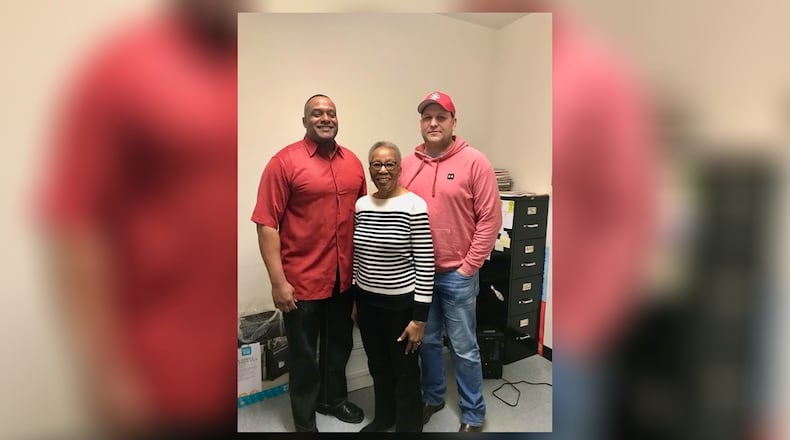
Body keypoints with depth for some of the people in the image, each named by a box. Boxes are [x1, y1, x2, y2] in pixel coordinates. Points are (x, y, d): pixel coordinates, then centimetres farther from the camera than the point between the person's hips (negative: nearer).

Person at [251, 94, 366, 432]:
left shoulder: (353, 162, 5)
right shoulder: (284, 162, -11)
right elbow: (267, 225, -14)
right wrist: (278, 281, -17)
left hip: (344, 277, 5)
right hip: (302, 279, -5)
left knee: (340, 345, 22)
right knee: (304, 355, 13)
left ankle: (333, 399, 47)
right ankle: (305, 421, 36)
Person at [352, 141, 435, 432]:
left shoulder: (415, 206, -16)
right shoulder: (361, 205, 2)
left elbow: (425, 266, -15)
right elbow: (358, 258, 10)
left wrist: (420, 317, -14)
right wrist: (355, 301, 13)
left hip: (402, 304, -5)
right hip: (368, 302, 6)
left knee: (404, 371, 13)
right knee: (378, 366, 23)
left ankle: (408, 426, 36)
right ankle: (384, 416, 47)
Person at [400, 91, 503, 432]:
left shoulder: (474, 162, -9)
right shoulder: (407, 165, 4)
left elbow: (490, 219, -10)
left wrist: (469, 266, -11)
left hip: (458, 274, -4)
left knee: (464, 348, 10)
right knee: (427, 341, 19)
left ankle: (473, 414, 31)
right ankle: (433, 396, 42)